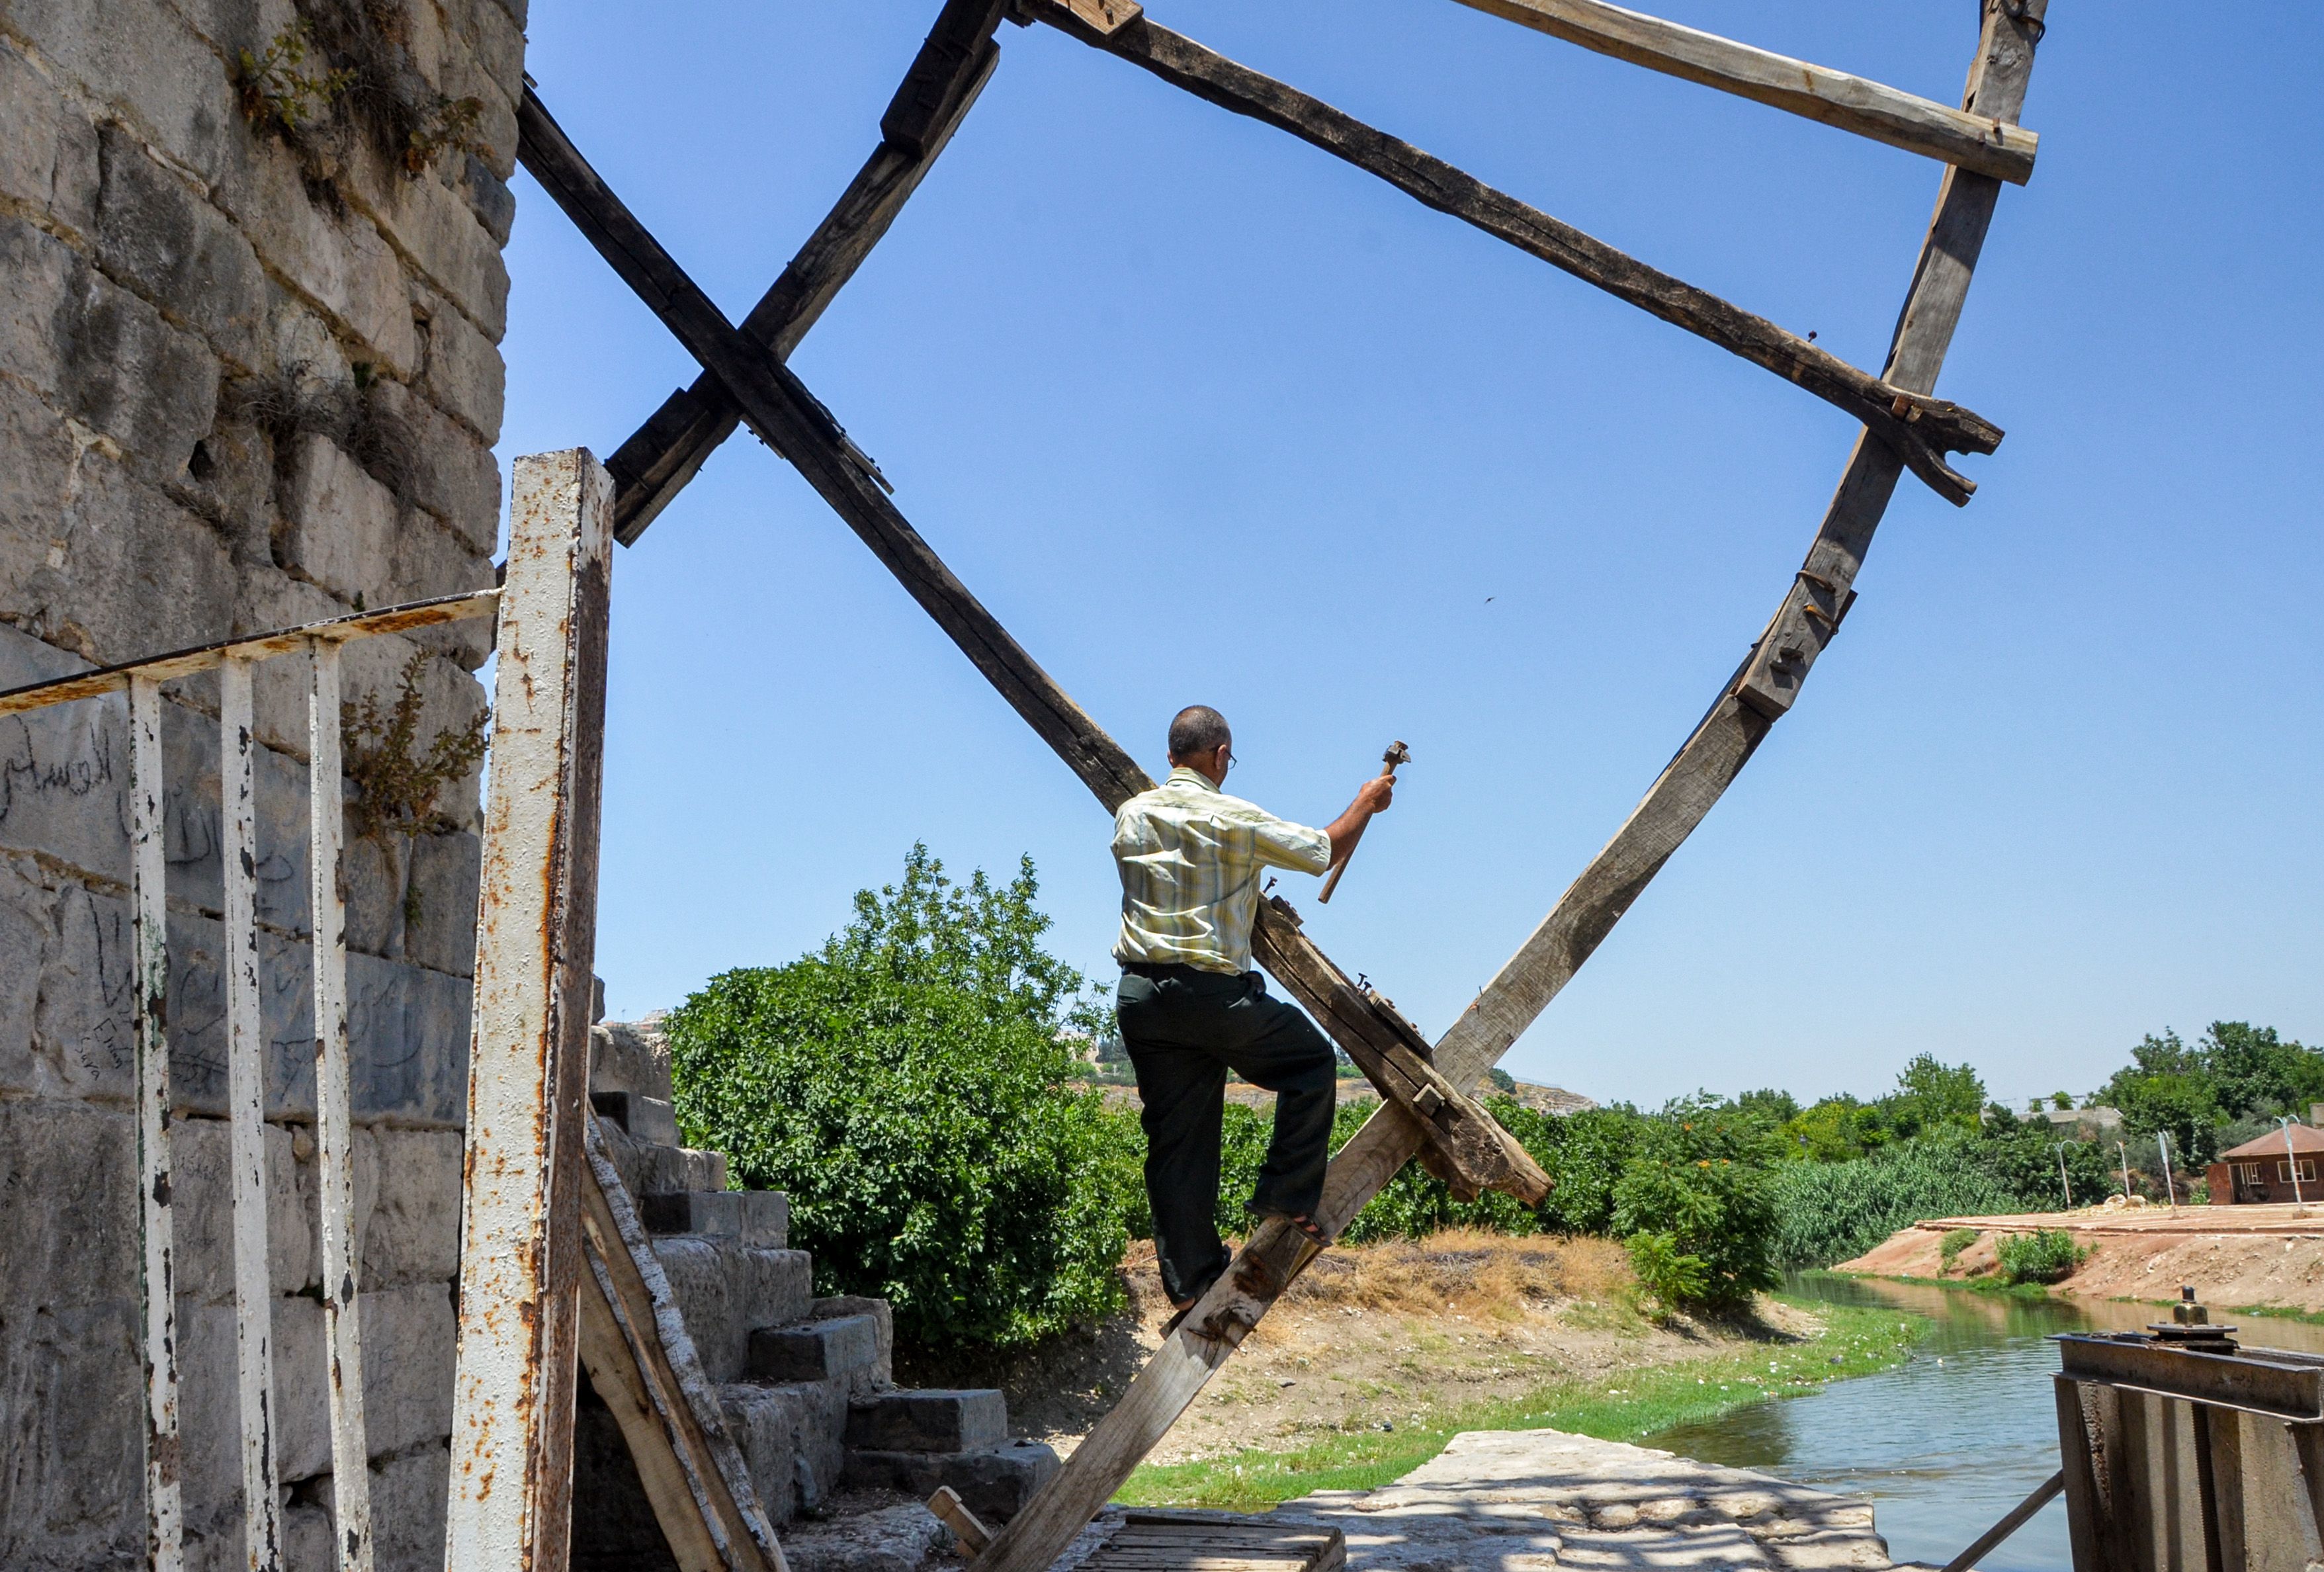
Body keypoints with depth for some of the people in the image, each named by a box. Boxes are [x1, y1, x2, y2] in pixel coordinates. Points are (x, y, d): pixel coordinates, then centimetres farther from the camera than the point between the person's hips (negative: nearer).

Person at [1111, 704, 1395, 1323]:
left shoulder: (1131, 817, 8)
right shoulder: (1235, 820, -8)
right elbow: (1328, 851, 3)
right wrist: (1367, 802, 22)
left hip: (1140, 994, 5)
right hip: (1213, 993, -5)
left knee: (1174, 1141, 10)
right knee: (1311, 1061, 18)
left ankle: (1190, 1281, 13)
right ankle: (1288, 1197, 15)